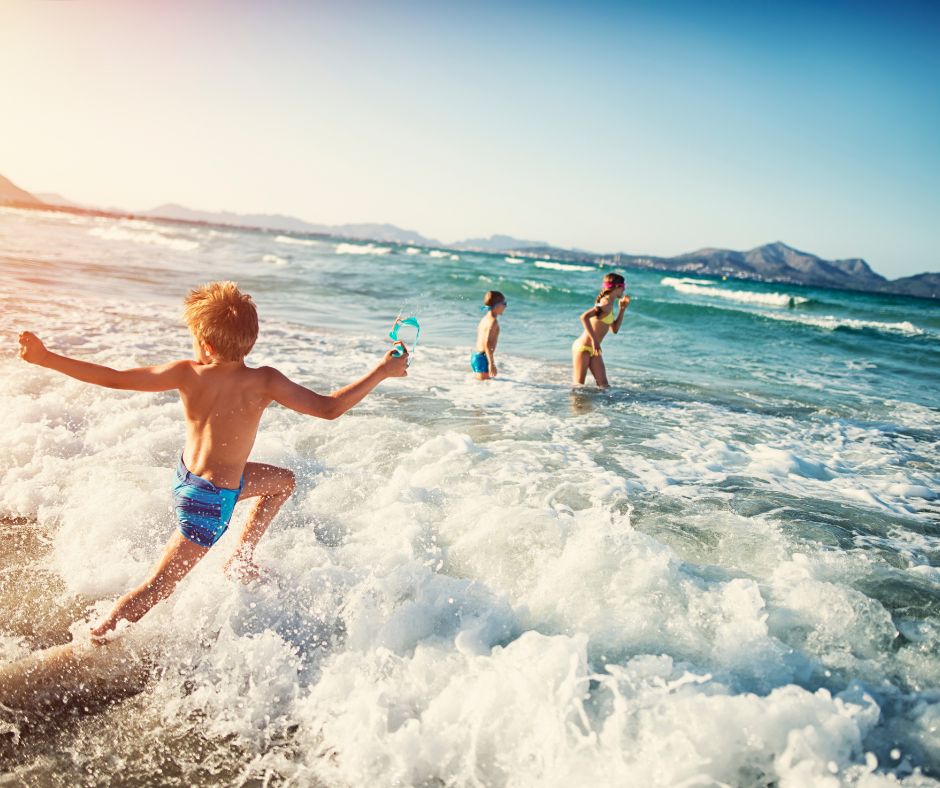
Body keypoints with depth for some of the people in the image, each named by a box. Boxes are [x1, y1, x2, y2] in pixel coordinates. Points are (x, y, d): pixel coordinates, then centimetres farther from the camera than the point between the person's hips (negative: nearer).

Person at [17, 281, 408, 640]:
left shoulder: (186, 374, -16)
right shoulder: (263, 382, -25)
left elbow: (114, 379, -12)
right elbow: (328, 408, -24)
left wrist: (46, 358, -1)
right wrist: (382, 372, -16)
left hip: (187, 475, 6)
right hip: (212, 498, -6)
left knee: (283, 481, 26)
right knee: (159, 585, 9)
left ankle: (240, 560, 36)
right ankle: (92, 643, 14)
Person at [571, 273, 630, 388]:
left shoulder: (609, 305, 11)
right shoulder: (606, 304, -17)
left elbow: (615, 329, 22)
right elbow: (584, 317, -32)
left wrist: (622, 309, 15)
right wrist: (594, 340, -30)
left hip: (593, 350, 9)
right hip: (583, 348, -9)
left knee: (603, 384, 5)